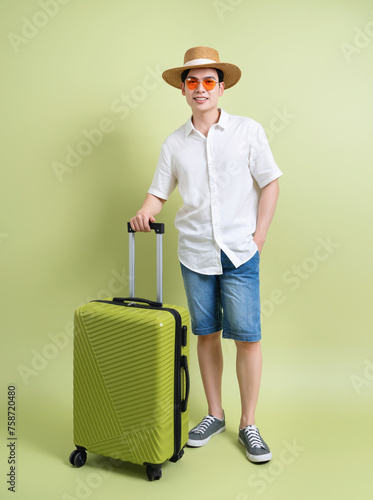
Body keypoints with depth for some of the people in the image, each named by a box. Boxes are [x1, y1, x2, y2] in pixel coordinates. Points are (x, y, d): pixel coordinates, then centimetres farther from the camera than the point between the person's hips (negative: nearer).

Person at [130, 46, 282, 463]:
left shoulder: (247, 131, -1)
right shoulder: (174, 143, 7)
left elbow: (270, 184, 0)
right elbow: (159, 191, 9)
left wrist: (257, 239, -5)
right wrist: (146, 212, -13)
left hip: (239, 253, -2)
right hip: (194, 253, 3)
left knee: (247, 337, -2)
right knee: (206, 334, 10)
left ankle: (248, 425, 14)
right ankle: (214, 415, 26)